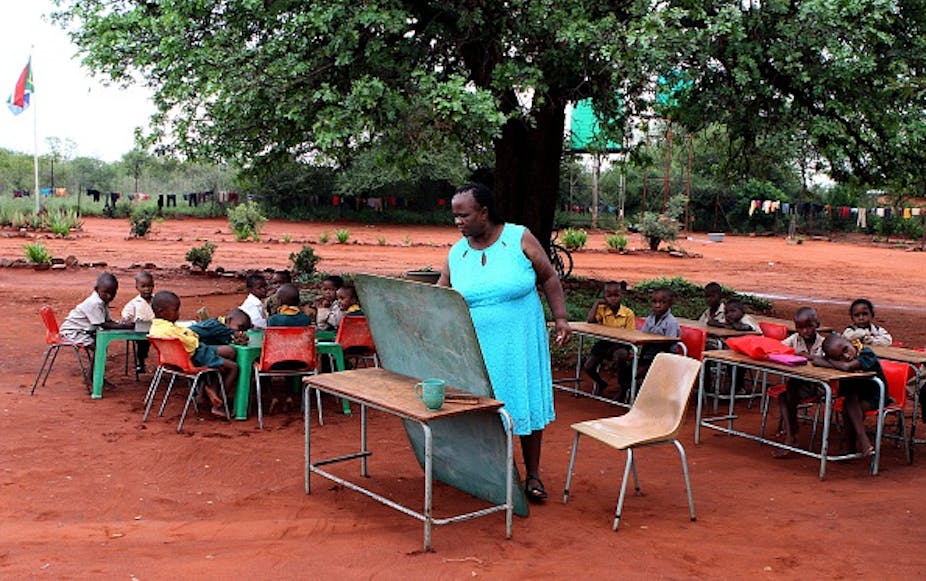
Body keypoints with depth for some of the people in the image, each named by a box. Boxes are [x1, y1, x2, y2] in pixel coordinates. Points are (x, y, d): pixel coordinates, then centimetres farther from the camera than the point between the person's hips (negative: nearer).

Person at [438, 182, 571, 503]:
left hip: (521, 345, -2)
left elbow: (549, 277, 1)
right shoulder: (456, 254, 1)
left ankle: (533, 475, 22)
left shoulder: (519, 238, -6)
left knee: (526, 405, 7)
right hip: (478, 350, 2)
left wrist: (560, 317, -4)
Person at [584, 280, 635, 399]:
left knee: (620, 356, -37)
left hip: (621, 345, -3)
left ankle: (624, 388, -12)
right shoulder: (602, 309, 0)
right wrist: (597, 303, -10)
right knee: (588, 367, -10)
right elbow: (590, 320, -18)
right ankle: (601, 384, 27)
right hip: (605, 343, 3)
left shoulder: (628, 313, -7)